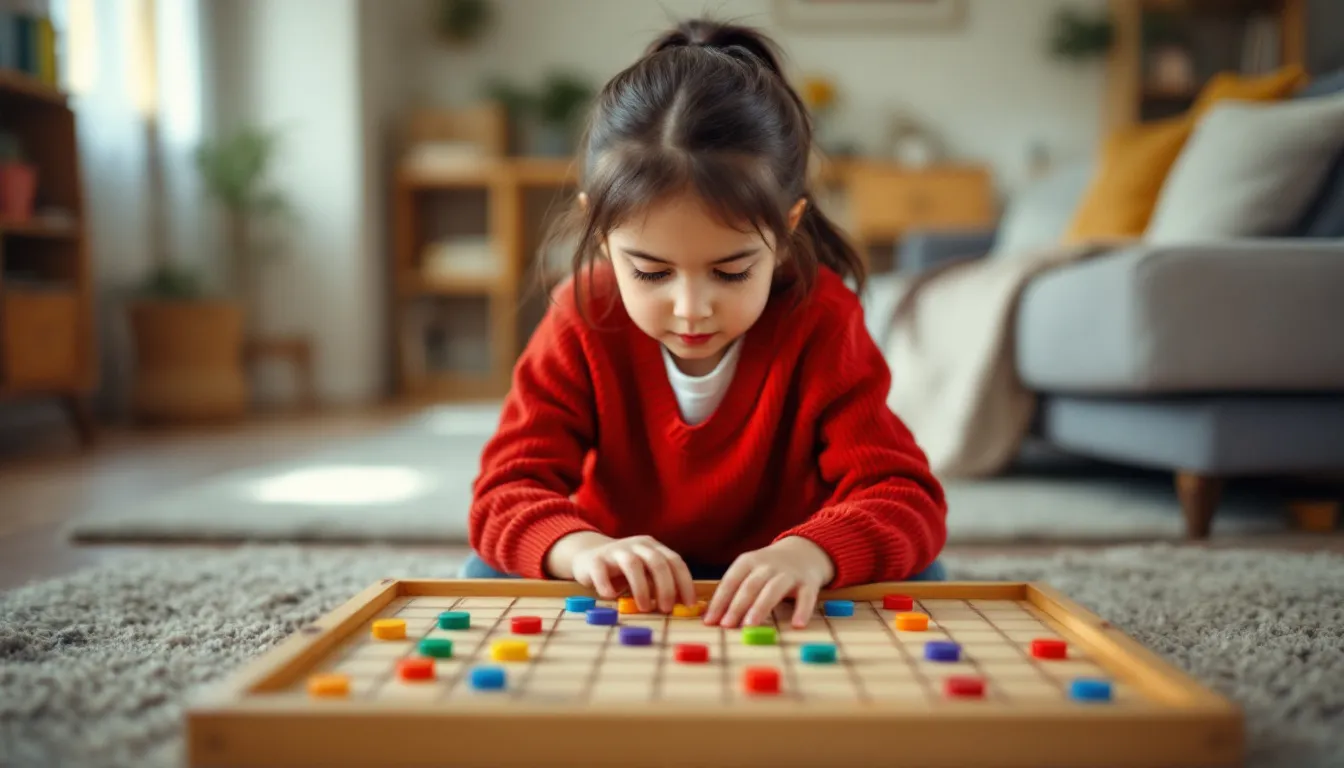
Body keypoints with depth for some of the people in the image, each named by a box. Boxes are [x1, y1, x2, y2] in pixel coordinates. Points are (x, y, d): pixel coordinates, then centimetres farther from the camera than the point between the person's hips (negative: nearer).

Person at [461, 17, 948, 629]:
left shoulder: (822, 322, -20)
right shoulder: (582, 321, -17)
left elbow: (905, 498, -26)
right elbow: (505, 493, -20)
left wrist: (809, 553, -49)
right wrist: (582, 548, -44)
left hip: (772, 598, -1)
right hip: (627, 593, 1)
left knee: (917, 574, -25)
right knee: (489, 574, -23)